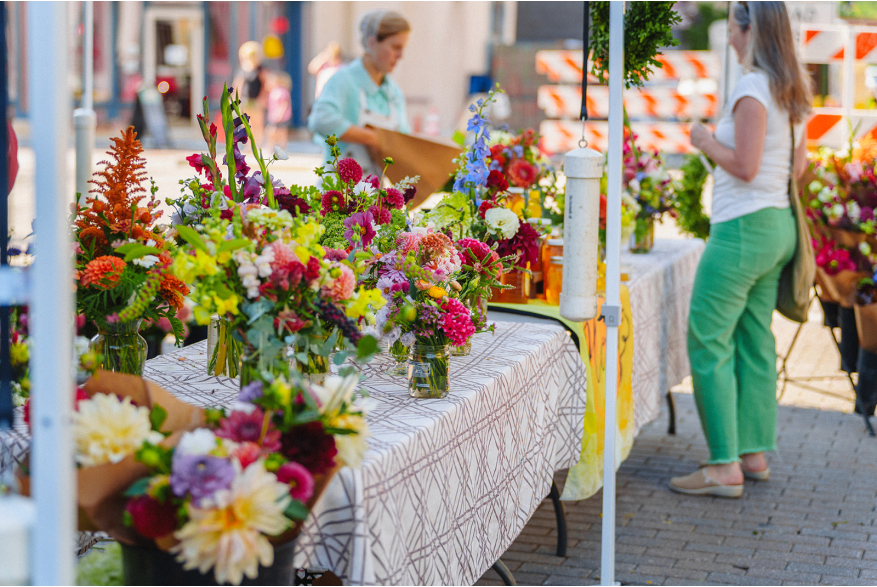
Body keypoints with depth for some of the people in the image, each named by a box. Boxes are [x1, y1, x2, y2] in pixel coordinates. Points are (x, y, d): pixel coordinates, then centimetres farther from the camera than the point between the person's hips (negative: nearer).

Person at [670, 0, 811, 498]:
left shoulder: (753, 89, -16)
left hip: (744, 228, -9)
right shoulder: (794, 91, 11)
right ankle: (754, 453, 19)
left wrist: (707, 141, -6)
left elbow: (745, 166, -21)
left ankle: (724, 467, -5)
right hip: (779, 224, 9)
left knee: (708, 341, -5)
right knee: (754, 341, 14)